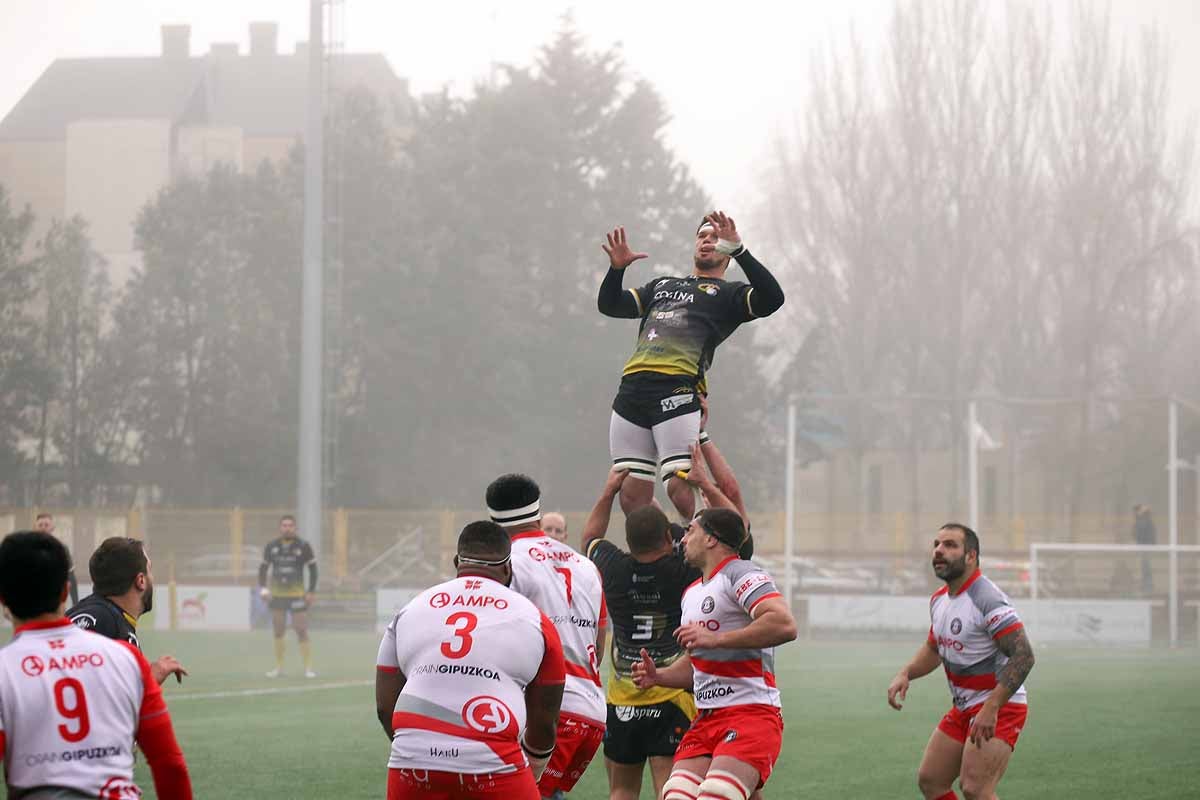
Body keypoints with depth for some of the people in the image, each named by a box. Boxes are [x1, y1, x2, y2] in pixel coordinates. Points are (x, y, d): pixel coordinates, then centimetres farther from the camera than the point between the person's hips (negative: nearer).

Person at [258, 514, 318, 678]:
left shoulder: (303, 546, -4)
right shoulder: (271, 546, 3)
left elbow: (313, 569, 1)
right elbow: (263, 568, 11)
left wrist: (311, 591, -5)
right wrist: (263, 589, -1)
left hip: (297, 595, -3)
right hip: (277, 595, 3)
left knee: (302, 632, -7)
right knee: (278, 633, 6)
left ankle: (308, 668, -1)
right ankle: (279, 668, 15)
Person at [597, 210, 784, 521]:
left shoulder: (728, 294, 15)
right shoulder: (662, 285, 32)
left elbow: (772, 299, -5)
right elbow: (608, 304, 27)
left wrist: (738, 249, -13)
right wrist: (617, 268, 8)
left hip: (678, 388, -5)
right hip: (632, 388, 5)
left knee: (681, 490, -18)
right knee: (631, 495, 2)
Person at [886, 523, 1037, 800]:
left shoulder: (988, 599, -20)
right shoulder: (940, 599, 9)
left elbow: (1023, 656, -27)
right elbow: (933, 648, 26)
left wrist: (991, 708, -32)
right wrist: (905, 674, 6)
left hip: (999, 708, -9)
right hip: (963, 709, 9)